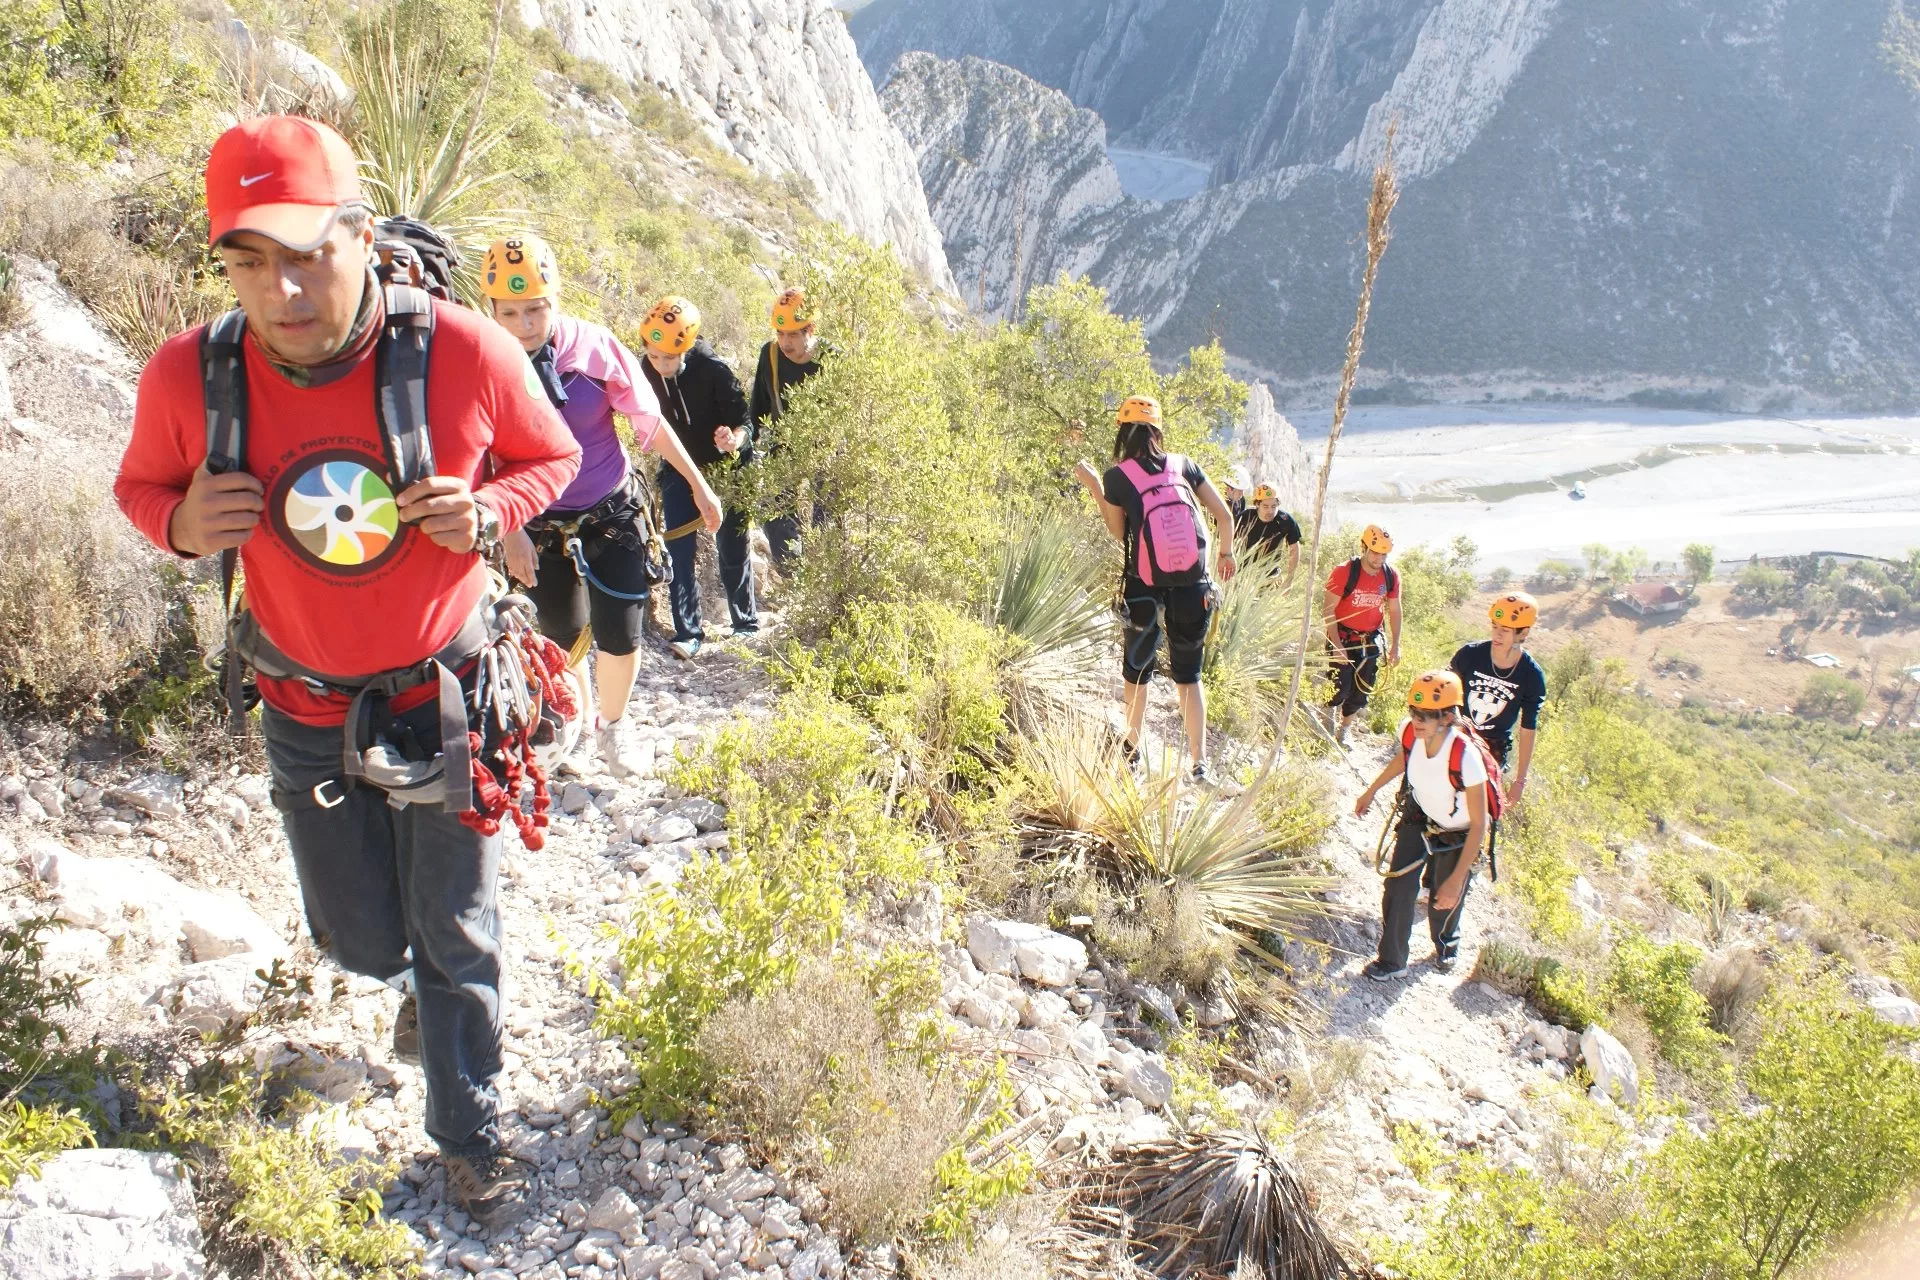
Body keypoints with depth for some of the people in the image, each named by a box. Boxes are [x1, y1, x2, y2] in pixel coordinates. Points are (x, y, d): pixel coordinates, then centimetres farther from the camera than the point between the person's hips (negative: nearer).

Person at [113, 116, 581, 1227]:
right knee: (362, 939, 17)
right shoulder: (189, 375, -17)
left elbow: (552, 457, -3)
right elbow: (141, 486, 3)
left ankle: (472, 1138, 32)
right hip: (307, 709, 2)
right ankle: (419, 985, 56)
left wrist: (485, 512, -25)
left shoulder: (464, 353, -22)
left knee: (455, 934, 8)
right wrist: (184, 523, -21)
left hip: (444, 692, -2)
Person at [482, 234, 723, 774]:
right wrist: (510, 532, -13)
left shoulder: (594, 346, -14)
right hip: (540, 525, 1)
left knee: (619, 634, -5)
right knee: (563, 638, 10)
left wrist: (699, 485, 0)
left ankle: (613, 724, 24)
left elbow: (650, 421, -5)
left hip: (612, 513, -1)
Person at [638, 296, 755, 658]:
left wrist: (734, 440, -42)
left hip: (724, 469, -3)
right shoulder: (646, 373, -13)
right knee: (678, 551, -6)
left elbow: (743, 421, -23)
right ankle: (688, 633, 1)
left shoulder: (712, 370, -25)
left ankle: (746, 623, 25)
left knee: (731, 550, 5)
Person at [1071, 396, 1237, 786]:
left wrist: (1093, 486, 11)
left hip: (1145, 588, -2)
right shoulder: (1184, 465, 4)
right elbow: (1224, 515, 4)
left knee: (1137, 671, 20)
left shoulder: (1117, 476, -4)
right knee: (1188, 675, 15)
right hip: (1193, 587, 2)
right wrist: (1225, 553, 22)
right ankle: (1200, 765, 12)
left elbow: (1119, 532, 6)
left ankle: (1132, 751, 33)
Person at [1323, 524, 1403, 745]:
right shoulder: (1343, 572, -15)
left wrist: (1395, 645, 2)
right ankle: (1328, 725, 16)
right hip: (1343, 638, -4)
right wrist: (1337, 645, -18)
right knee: (1340, 689, -9)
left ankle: (1343, 732, 28)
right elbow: (1328, 610, -13)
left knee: (1361, 693, 9)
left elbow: (1394, 611, 8)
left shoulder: (1391, 576, -2)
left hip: (1370, 642, 4)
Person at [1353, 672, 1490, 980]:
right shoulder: (1410, 732, -26)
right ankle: (1391, 960, 17)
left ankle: (1446, 946, 48)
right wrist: (1371, 792, 12)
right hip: (1419, 816, 4)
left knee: (1444, 901, 13)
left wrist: (1457, 879, -30)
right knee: (1398, 886, -2)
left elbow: (1479, 825, -31)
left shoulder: (1466, 758, -41)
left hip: (1457, 834, -4)